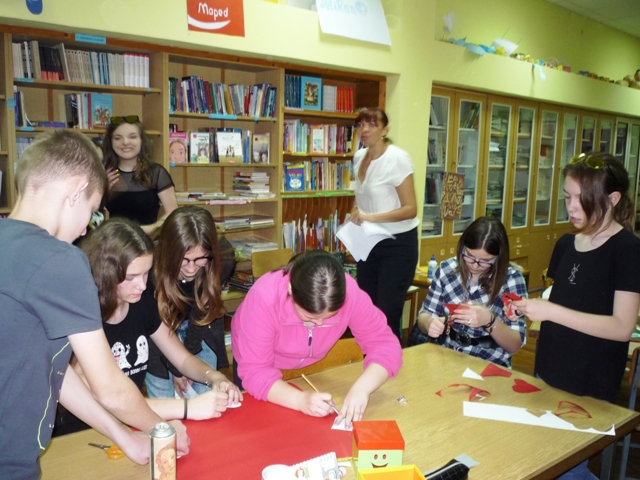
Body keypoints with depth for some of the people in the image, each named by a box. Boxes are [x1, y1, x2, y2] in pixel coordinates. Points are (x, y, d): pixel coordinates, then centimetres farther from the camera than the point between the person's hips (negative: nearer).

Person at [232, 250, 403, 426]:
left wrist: (361, 387, -45)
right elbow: (254, 372, -35)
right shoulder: (265, 297, -37)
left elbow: (384, 344, -28)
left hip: (312, 367, 2)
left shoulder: (349, 292, -31)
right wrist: (300, 400, -50)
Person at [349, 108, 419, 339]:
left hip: (397, 244, -7)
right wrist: (355, 215, 2)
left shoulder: (398, 158, -16)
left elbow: (410, 209, -19)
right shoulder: (359, 157, 6)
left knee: (388, 314, -3)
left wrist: (371, 217, -29)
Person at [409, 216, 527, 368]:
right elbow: (425, 315, 4)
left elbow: (515, 345, -7)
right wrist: (430, 323, -18)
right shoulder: (447, 269, -3)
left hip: (489, 364, -2)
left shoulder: (512, 279, -8)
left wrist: (490, 321, -24)